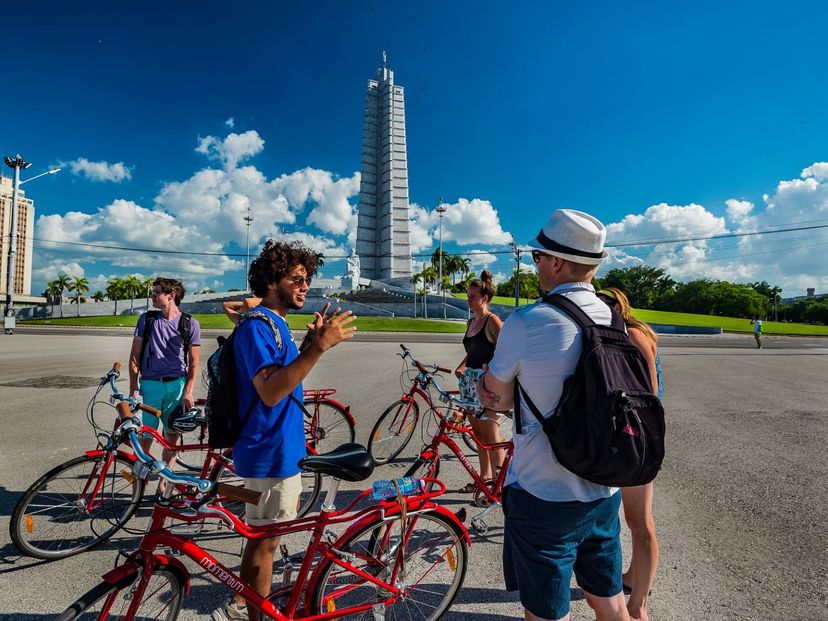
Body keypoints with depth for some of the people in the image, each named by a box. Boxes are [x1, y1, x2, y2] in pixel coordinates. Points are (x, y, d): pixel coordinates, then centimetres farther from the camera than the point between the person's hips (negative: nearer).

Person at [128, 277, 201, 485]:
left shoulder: (190, 323, 0)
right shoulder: (146, 319, 4)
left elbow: (193, 361, 1)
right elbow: (135, 355, 6)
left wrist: (188, 392, -6)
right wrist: (134, 388, -2)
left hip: (177, 385, 0)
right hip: (150, 384, 1)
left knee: (172, 437, 7)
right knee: (145, 437, -2)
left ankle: (163, 482, 22)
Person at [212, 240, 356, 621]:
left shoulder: (277, 324, 11)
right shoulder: (256, 326, -20)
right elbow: (270, 391, -30)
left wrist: (310, 343, 2)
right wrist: (318, 348, -36)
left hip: (282, 448, 10)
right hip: (269, 452, -10)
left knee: (264, 535, 23)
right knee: (265, 539, 7)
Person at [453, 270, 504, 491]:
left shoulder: (492, 320, -10)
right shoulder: (471, 322, 14)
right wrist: (460, 367, 9)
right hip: (469, 380, 8)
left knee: (490, 435, -2)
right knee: (478, 433, 14)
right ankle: (484, 477, 26)